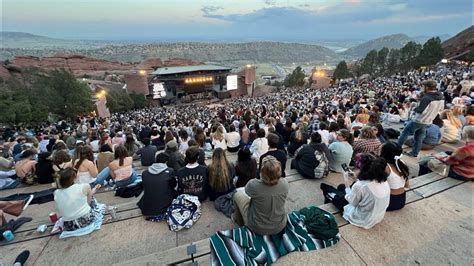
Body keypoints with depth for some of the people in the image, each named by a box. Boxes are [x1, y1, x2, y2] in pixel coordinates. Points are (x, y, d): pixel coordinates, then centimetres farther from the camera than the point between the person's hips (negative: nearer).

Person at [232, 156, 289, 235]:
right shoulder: (284, 183, -23)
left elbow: (246, 190, -6)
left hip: (258, 229, -3)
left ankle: (239, 221, 38)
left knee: (238, 194, 14)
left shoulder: (254, 185, -32)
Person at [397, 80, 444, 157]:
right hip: (428, 122, 8)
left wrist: (415, 108, -8)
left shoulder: (426, 98, -24)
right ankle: (414, 153, 21)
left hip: (418, 120, -8)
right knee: (419, 138, 15)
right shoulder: (441, 97, 3)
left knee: (405, 132, 8)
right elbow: (441, 109, 16)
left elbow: (420, 110, -27)